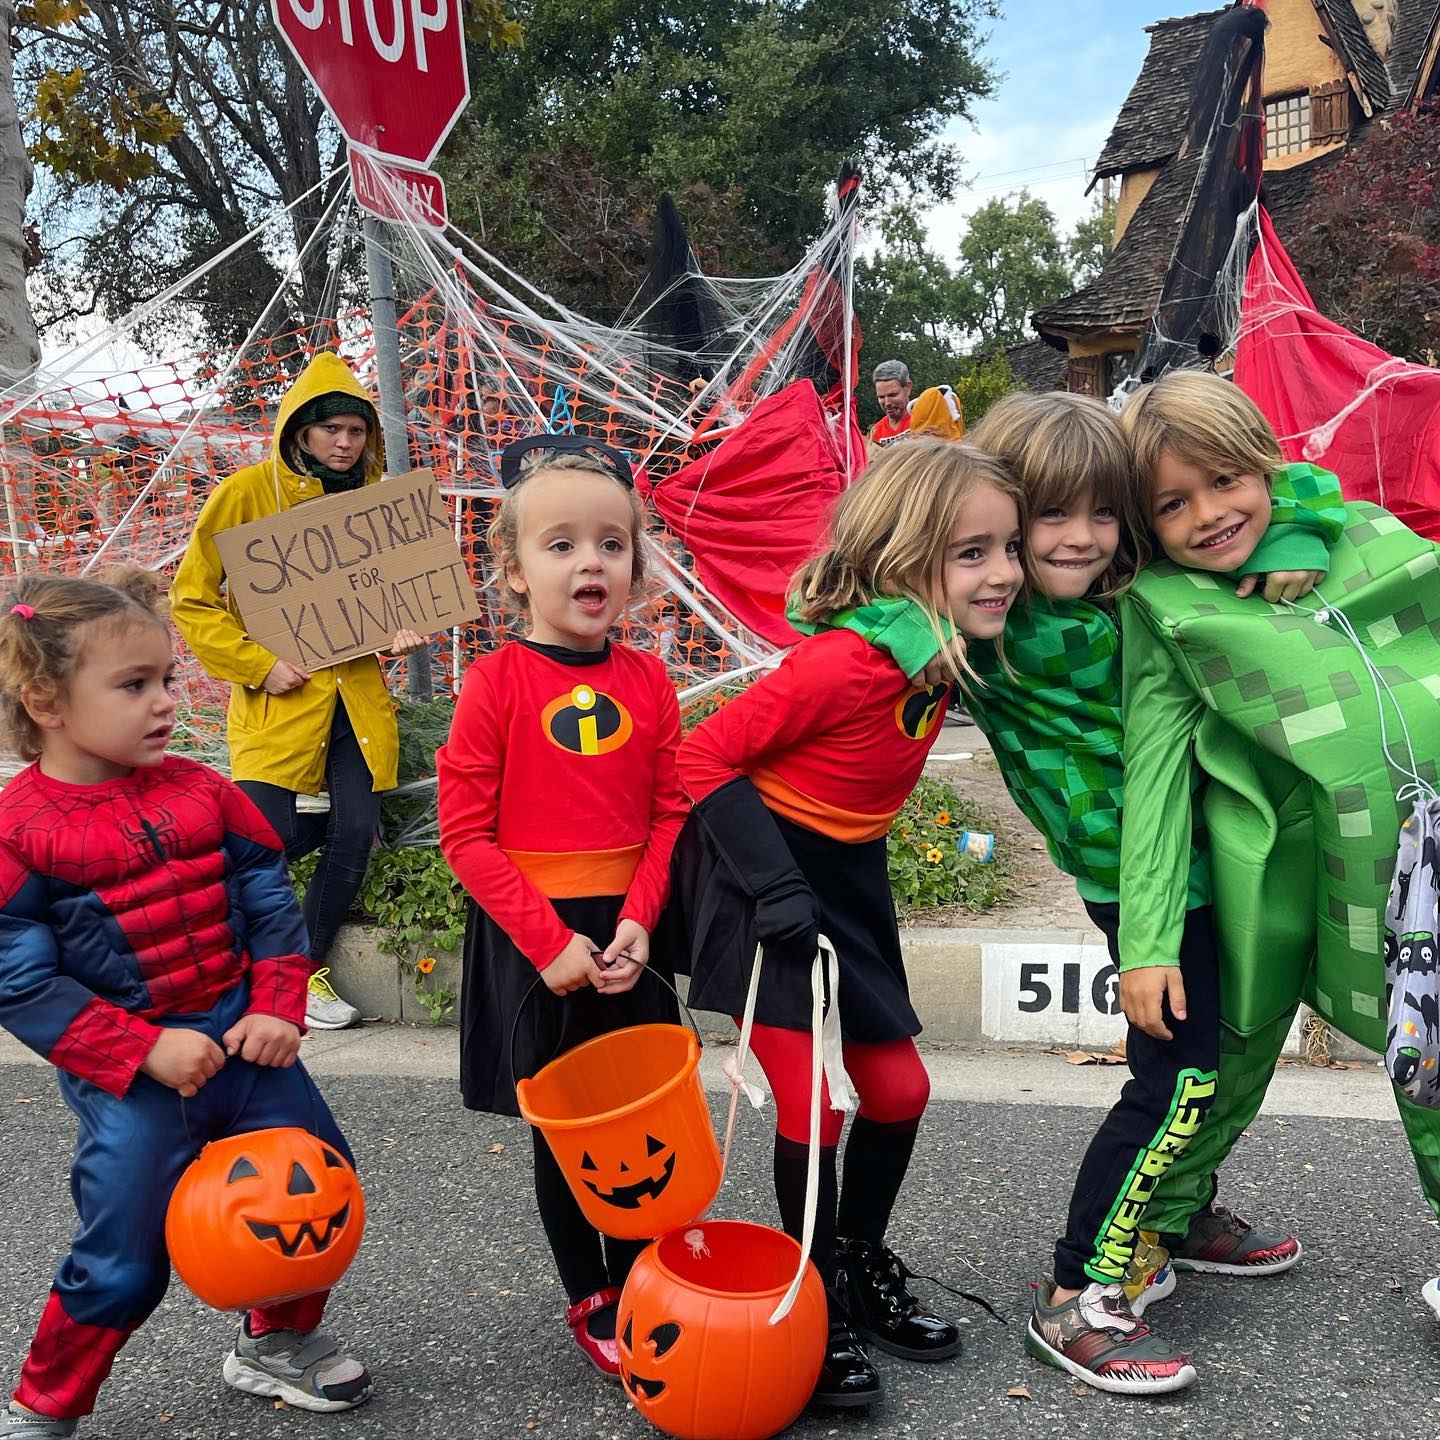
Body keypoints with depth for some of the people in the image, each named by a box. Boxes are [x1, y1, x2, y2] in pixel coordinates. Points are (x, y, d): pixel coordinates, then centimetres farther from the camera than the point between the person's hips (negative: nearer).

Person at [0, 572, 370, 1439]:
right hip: (130, 1081, -5)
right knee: (124, 1261, 4)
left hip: (246, 1041, 5)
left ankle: (278, 1342, 39)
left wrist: (280, 1008, -7)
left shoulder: (199, 792, 0)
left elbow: (271, 903, 5)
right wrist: (145, 1050, -20)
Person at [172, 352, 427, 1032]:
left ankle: (307, 969, 21)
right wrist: (258, 664, -13)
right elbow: (192, 600, -2)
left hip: (356, 692, 4)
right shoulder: (246, 493, -5)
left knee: (354, 836, -1)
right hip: (279, 697, -3)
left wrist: (399, 629, -1)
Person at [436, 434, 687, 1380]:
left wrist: (638, 921, -11)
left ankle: (636, 1282, 35)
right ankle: (588, 1300, 32)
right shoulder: (497, 682, -11)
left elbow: (671, 815, 3)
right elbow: (467, 834, -11)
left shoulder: (647, 682, -1)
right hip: (532, 943, -3)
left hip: (629, 935, 3)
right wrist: (549, 939, -16)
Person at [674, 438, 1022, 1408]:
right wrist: (772, 884, -28)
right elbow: (705, 755, -25)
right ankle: (821, 1313, 19)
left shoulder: (947, 652, -6)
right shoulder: (843, 662, -29)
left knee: (900, 1089, 11)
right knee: (814, 1109, -4)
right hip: (766, 879, -8)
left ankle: (863, 1270, 35)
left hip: (848, 880, 8)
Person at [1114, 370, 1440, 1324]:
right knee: (1239, 1047, 12)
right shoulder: (1164, 605, -2)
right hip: (1286, 860, -2)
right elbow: (1153, 768, -5)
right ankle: (1156, 1221, 35)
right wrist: (1148, 941, -8)